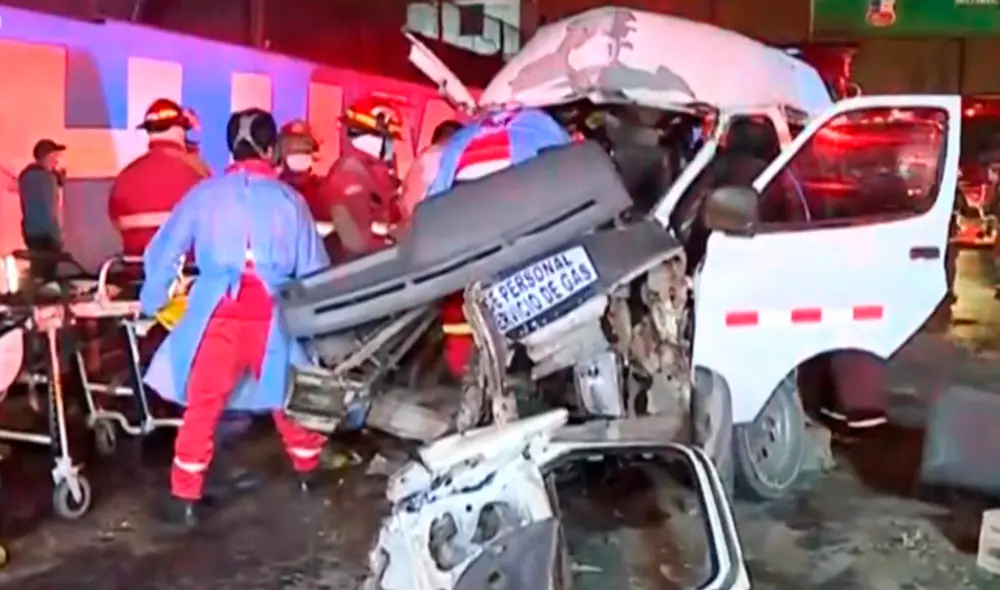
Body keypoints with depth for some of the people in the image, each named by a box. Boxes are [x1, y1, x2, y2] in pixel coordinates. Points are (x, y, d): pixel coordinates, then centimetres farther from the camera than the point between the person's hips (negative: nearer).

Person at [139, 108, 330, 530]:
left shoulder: (204, 194, 6)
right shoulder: (289, 199, 4)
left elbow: (163, 252, 9)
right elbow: (313, 269, 7)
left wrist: (150, 305, 21)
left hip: (218, 312, 0)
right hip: (272, 314, 1)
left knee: (202, 407, 6)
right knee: (287, 399, 18)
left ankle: (184, 500, 10)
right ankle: (309, 472, 36)